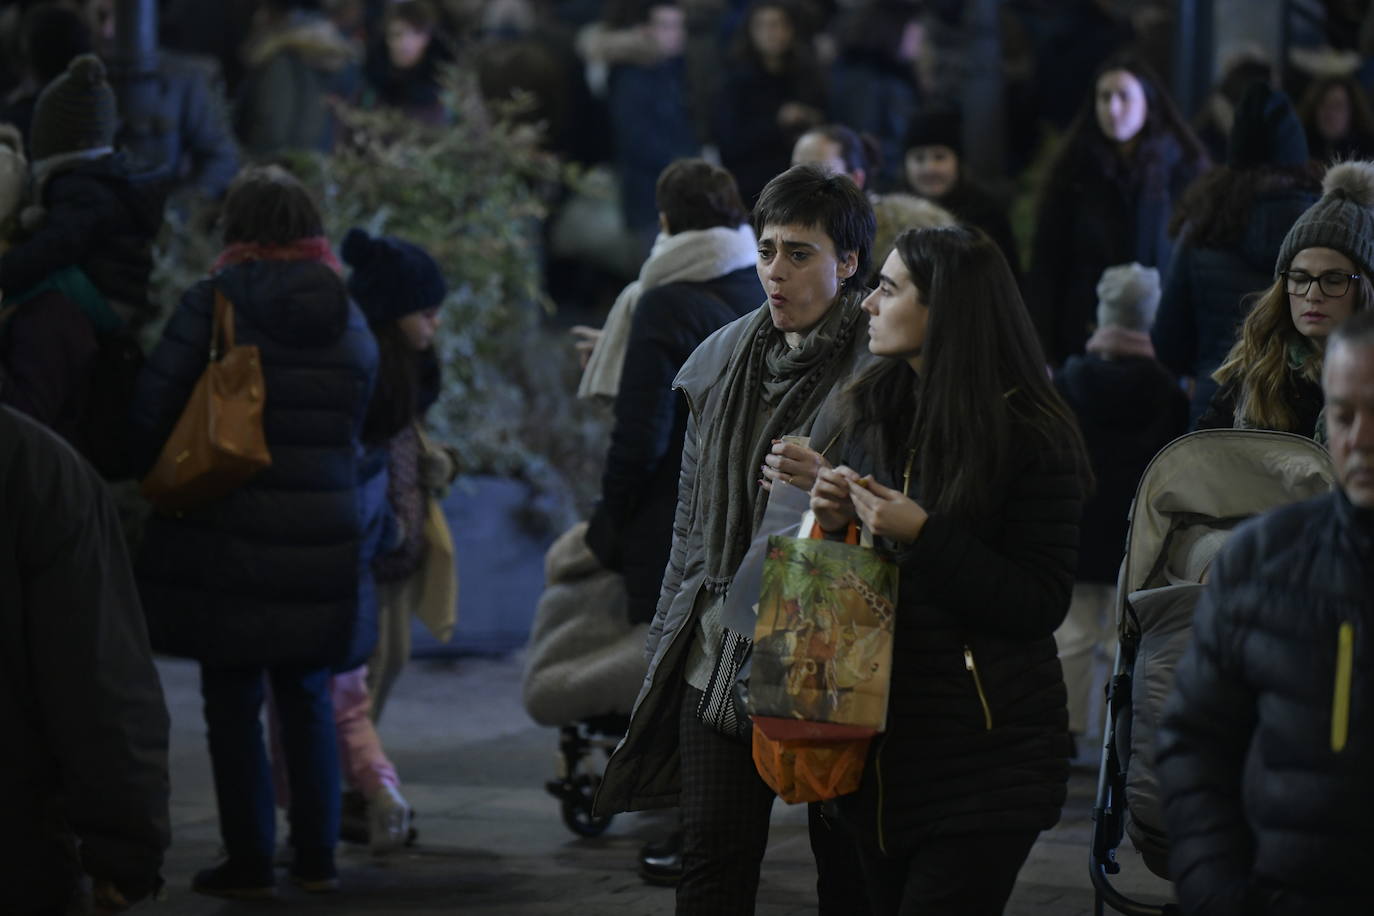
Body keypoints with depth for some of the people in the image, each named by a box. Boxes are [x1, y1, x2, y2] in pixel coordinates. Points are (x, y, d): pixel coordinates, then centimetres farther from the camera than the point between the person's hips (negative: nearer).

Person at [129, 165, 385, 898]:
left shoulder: (215, 302, -8)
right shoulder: (348, 319, 6)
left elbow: (152, 410, -10)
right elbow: (352, 428, 8)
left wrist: (163, 478, 7)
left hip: (231, 535, -4)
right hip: (325, 538, 4)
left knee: (233, 699, 4)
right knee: (306, 696, 16)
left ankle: (249, 861, 4)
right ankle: (316, 857, 16)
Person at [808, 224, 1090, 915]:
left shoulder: (1031, 437, -10)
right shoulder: (867, 412, 9)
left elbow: (1040, 605, -14)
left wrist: (924, 535, -21)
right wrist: (831, 520, -2)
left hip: (985, 749, -6)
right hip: (879, 731, 6)